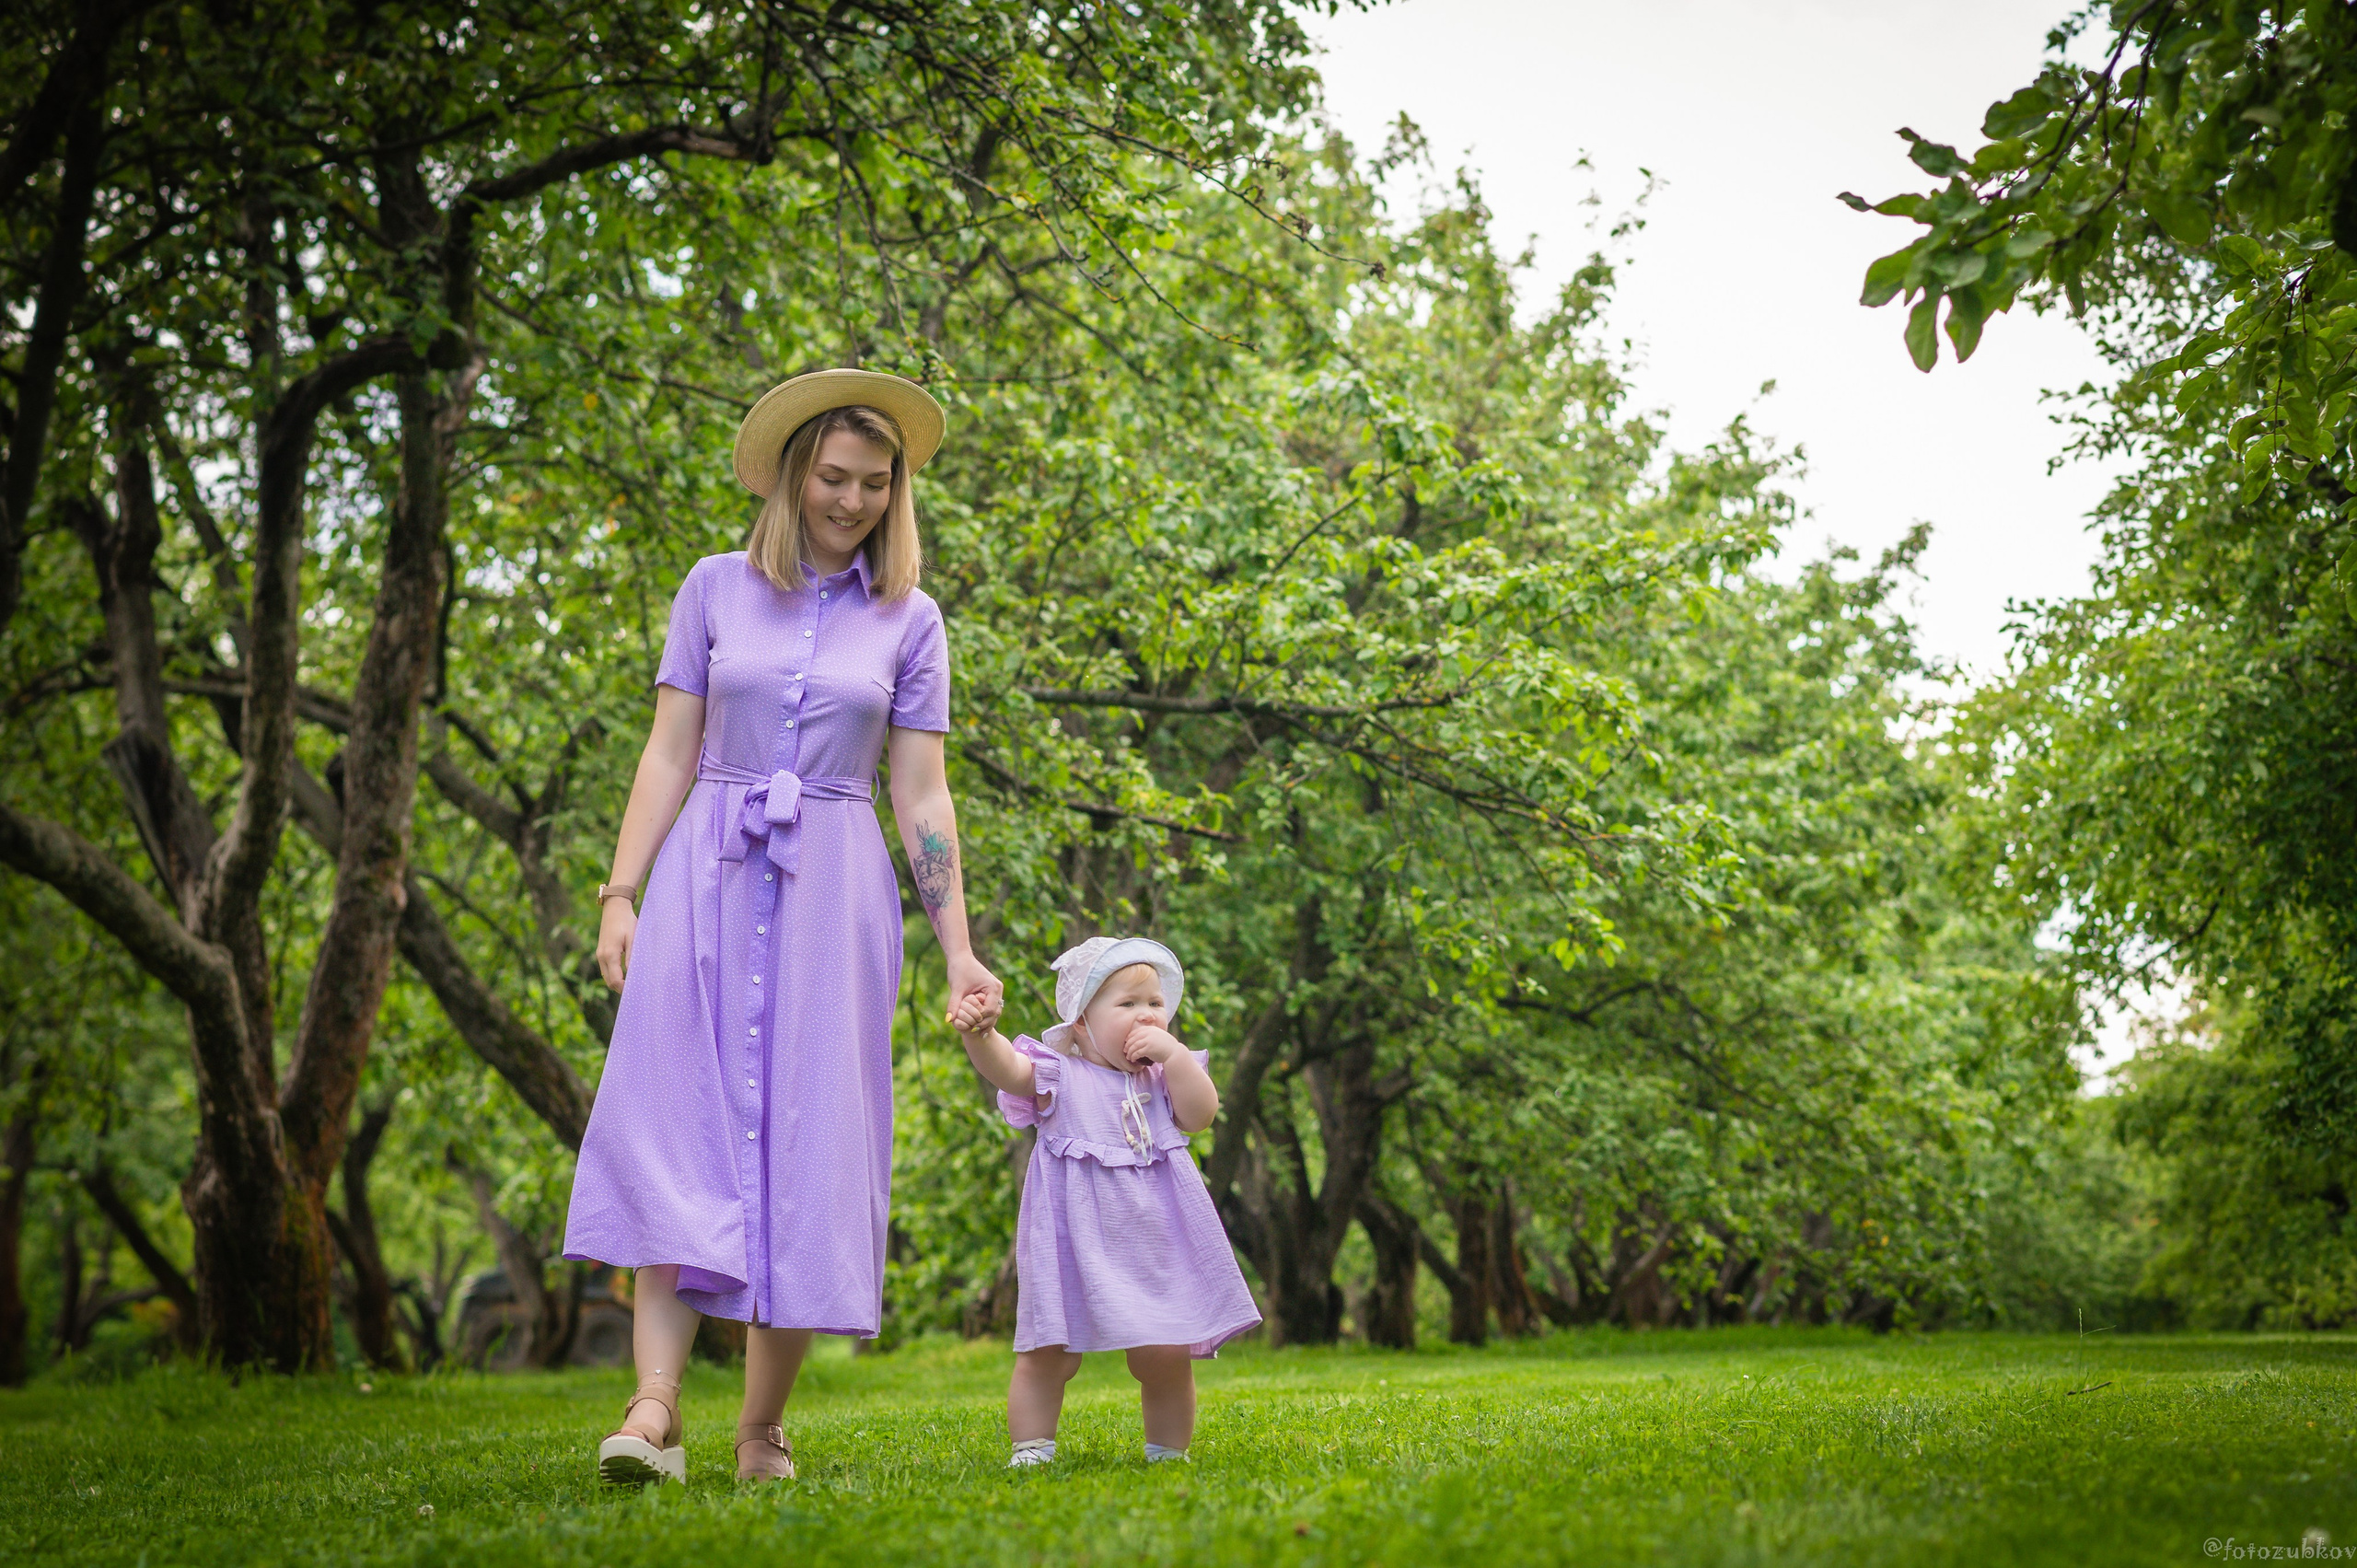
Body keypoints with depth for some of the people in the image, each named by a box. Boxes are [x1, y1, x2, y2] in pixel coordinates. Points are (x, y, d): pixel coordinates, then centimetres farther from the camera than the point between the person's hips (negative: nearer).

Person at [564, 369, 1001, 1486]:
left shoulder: (909, 619, 8)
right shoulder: (716, 589, 7)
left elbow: (922, 793, 6)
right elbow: (670, 754, 5)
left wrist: (957, 949, 1)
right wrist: (620, 896, -4)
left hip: (832, 892, 0)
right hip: (708, 879, 0)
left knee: (805, 1144, -2)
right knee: (679, 1131, -11)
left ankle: (763, 1428, 6)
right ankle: (654, 1407, -17)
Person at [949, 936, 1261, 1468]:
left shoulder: (1163, 1076, 10)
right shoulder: (1059, 1075, -3)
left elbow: (1201, 1114, -5)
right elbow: (1005, 1067, -20)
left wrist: (1173, 1054, -10)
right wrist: (979, 1033, -41)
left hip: (1154, 1237, 3)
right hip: (1076, 1241, -3)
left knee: (1167, 1355, 5)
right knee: (1048, 1354, -2)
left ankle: (1168, 1454, 21)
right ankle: (1030, 1453, 9)